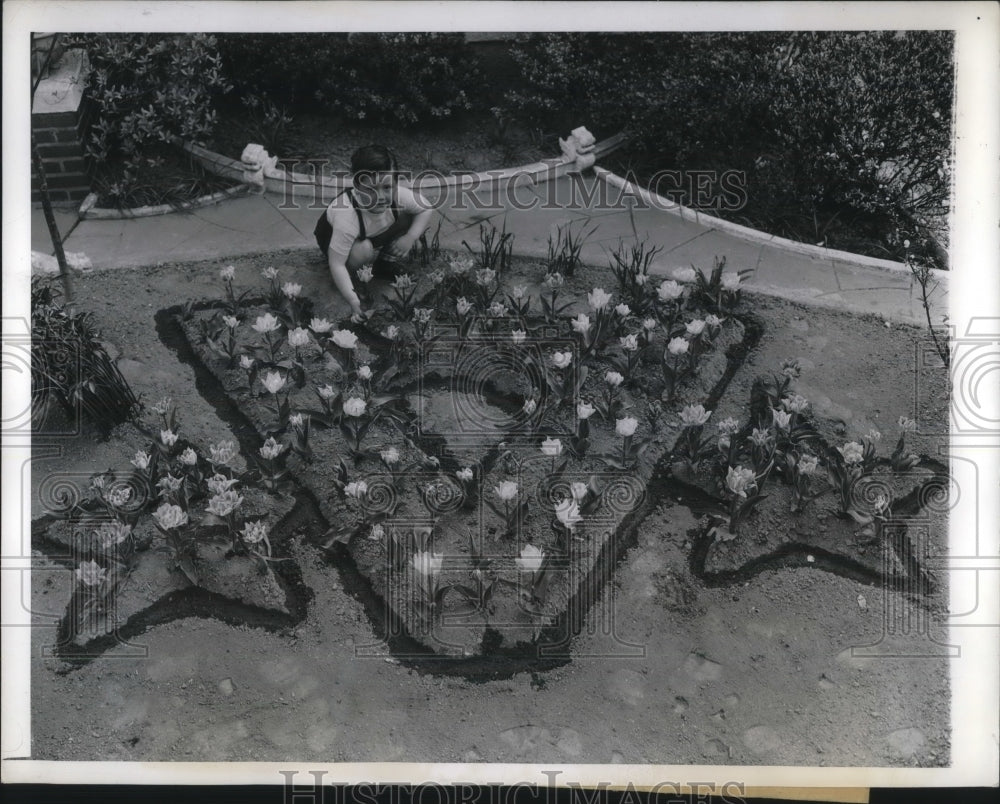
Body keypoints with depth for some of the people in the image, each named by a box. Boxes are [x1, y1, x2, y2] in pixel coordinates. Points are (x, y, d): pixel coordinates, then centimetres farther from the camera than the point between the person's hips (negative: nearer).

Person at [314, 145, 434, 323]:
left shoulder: (398, 194, -31)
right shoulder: (347, 216, -43)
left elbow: (427, 209, -13)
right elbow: (336, 263, -39)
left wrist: (410, 238, -29)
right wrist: (353, 301, -48)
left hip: (375, 234, 5)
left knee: (408, 216, -15)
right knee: (363, 250, -36)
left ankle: (386, 263, 8)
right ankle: (352, 274, -2)